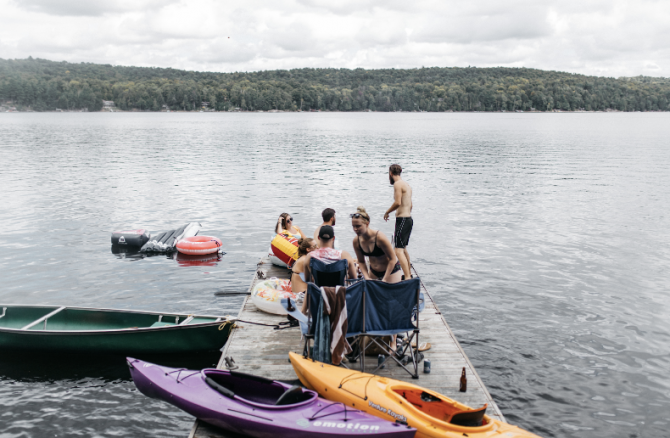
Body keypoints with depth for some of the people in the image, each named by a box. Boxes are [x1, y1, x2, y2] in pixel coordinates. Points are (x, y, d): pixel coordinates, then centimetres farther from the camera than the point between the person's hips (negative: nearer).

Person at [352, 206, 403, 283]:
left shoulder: (380, 237, -29)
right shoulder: (356, 241, -12)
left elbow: (392, 259, -21)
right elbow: (361, 262, 3)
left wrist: (384, 279, -20)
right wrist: (367, 278, -11)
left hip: (391, 270, -5)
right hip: (373, 272, 5)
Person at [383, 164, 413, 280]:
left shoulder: (398, 184, -12)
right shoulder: (407, 185, 17)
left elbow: (397, 202, -22)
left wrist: (387, 212, -8)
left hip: (402, 220, -10)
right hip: (409, 219, 10)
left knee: (398, 250, -14)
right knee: (403, 248, 25)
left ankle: (408, 278, -22)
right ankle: (409, 273, 38)